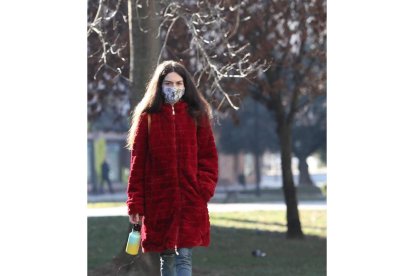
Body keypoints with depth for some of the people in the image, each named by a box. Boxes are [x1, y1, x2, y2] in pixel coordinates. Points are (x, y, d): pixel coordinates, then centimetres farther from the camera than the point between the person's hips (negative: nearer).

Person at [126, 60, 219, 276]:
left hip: (190, 202, -1)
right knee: (166, 258, 10)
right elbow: (138, 162, 2)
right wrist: (135, 203, -2)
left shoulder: (197, 116, 5)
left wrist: (204, 189, -9)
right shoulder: (148, 118, 3)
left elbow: (208, 157, 5)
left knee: (184, 256, -9)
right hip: (159, 201, 1)